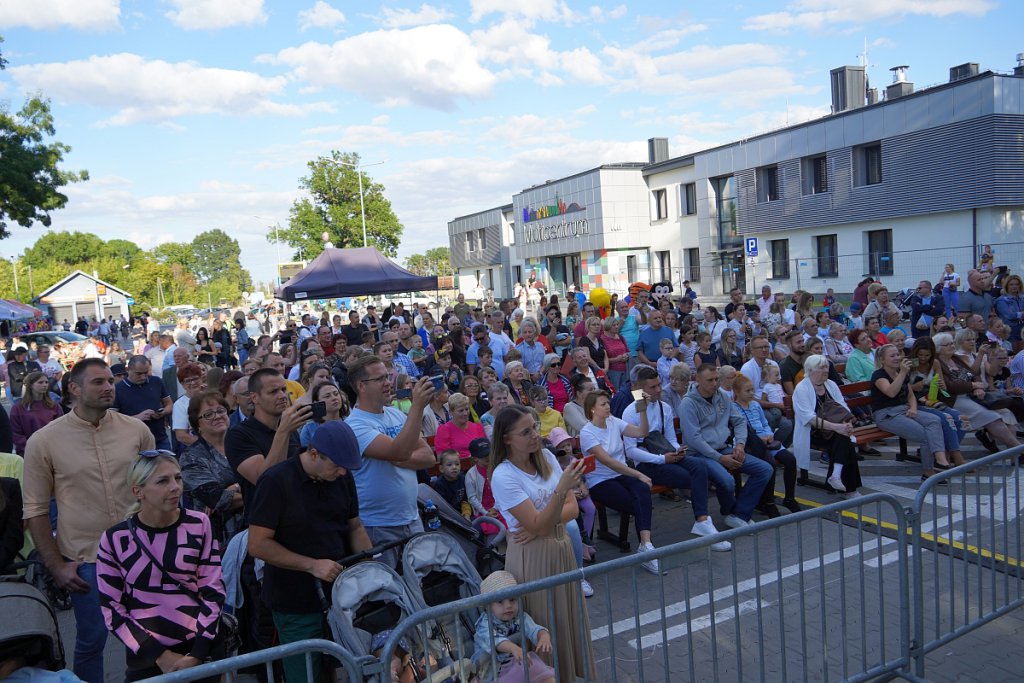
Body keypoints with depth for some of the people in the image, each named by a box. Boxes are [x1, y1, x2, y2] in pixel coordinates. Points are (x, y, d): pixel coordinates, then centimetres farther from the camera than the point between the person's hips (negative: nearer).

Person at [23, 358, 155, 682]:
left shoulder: (137, 430, -3)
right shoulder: (43, 441, -7)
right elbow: (35, 509, -1)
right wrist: (55, 565, -4)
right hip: (85, 559, -2)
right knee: (91, 640, 10)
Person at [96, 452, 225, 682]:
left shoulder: (199, 525, -5)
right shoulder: (115, 539, -7)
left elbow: (213, 592, -4)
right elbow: (111, 609, -3)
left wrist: (197, 653, -10)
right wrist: (159, 655, -9)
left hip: (201, 651, 1)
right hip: (145, 657, -1)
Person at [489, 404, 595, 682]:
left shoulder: (547, 458, -1)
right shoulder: (503, 476, -20)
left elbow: (573, 508, -1)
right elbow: (537, 525, -24)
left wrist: (543, 524, -18)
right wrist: (563, 488, -35)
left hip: (561, 546, 6)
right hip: (532, 555, -6)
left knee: (569, 617, 17)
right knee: (543, 626, 7)